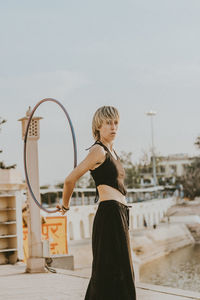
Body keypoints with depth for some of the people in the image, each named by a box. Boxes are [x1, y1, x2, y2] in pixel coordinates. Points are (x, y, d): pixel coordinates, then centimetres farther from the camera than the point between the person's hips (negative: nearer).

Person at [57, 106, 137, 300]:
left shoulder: (111, 151, 17)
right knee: (113, 269, -8)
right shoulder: (98, 150, -10)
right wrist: (65, 206, 3)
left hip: (120, 214, 9)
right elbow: (70, 179, -10)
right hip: (110, 213, -9)